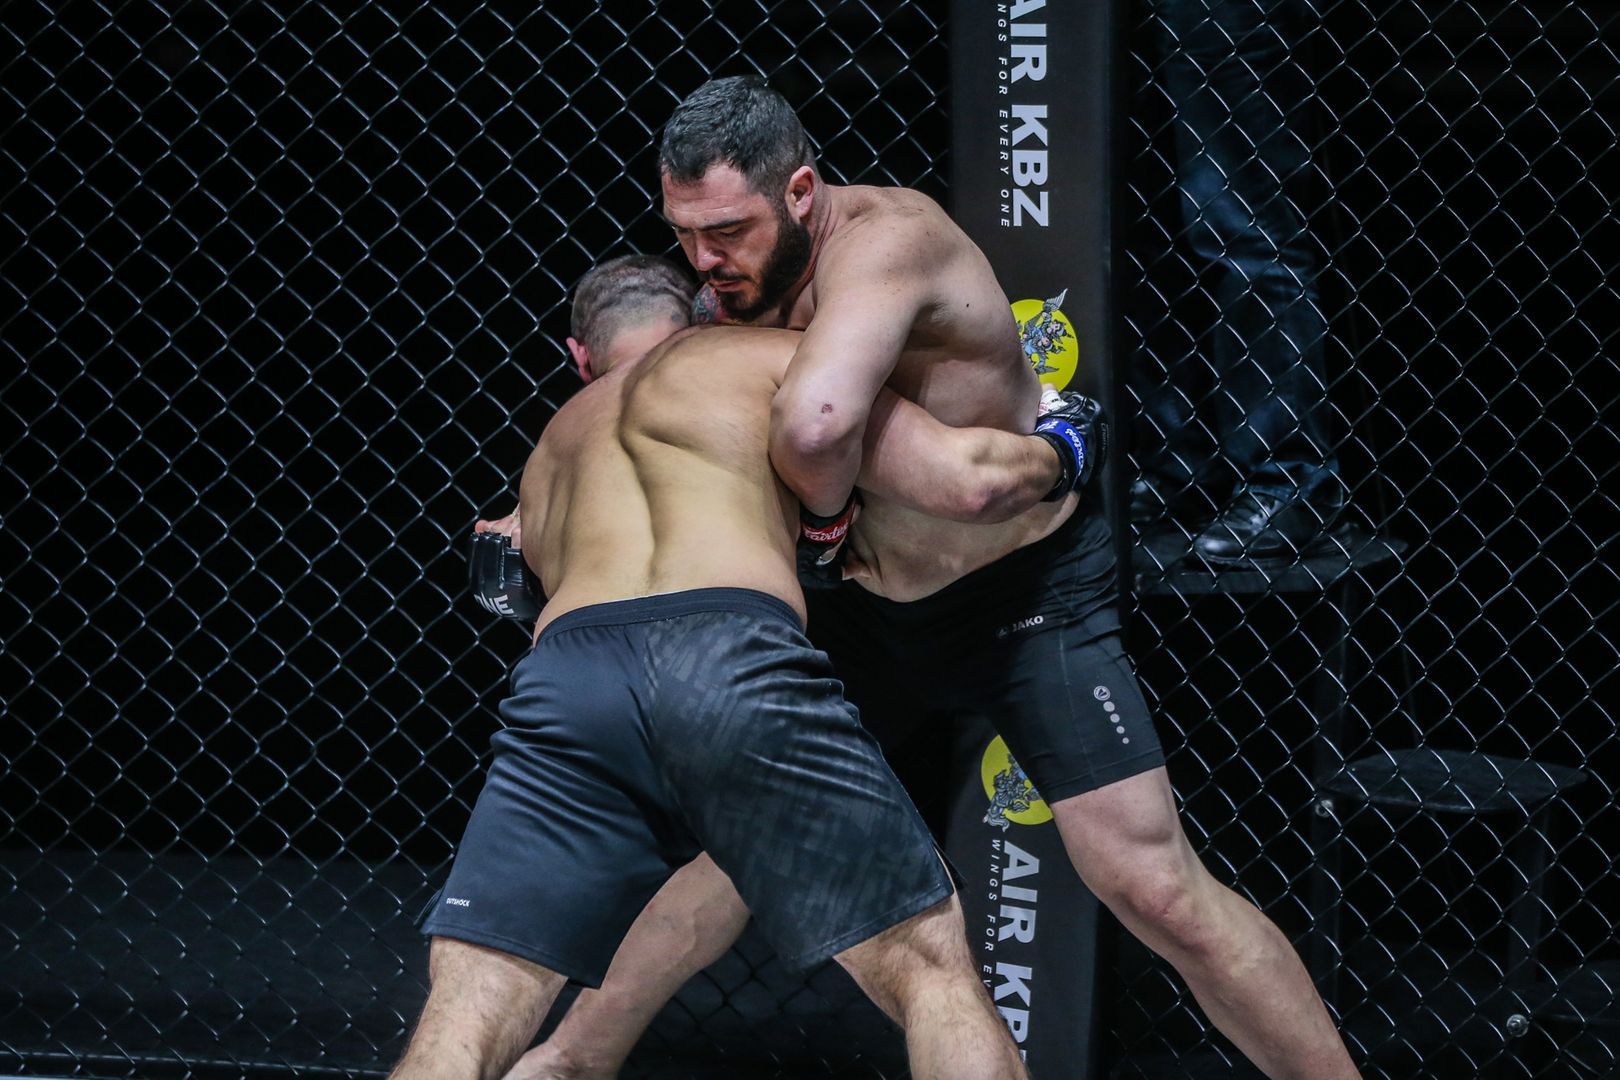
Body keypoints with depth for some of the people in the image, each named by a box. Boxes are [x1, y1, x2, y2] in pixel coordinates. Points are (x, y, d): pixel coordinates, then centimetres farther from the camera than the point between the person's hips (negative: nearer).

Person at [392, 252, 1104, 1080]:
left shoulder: (551, 453, 40)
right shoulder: (772, 357, 26)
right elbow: (964, 480, 15)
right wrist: (1055, 451, 37)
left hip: (562, 676, 3)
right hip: (733, 664, -3)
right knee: (932, 965, 8)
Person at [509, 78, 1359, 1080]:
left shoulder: (885, 238, -30)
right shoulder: (736, 287, -5)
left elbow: (814, 422, -48)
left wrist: (824, 506, -27)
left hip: (1033, 594, -7)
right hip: (876, 609, 7)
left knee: (1154, 885, -14)